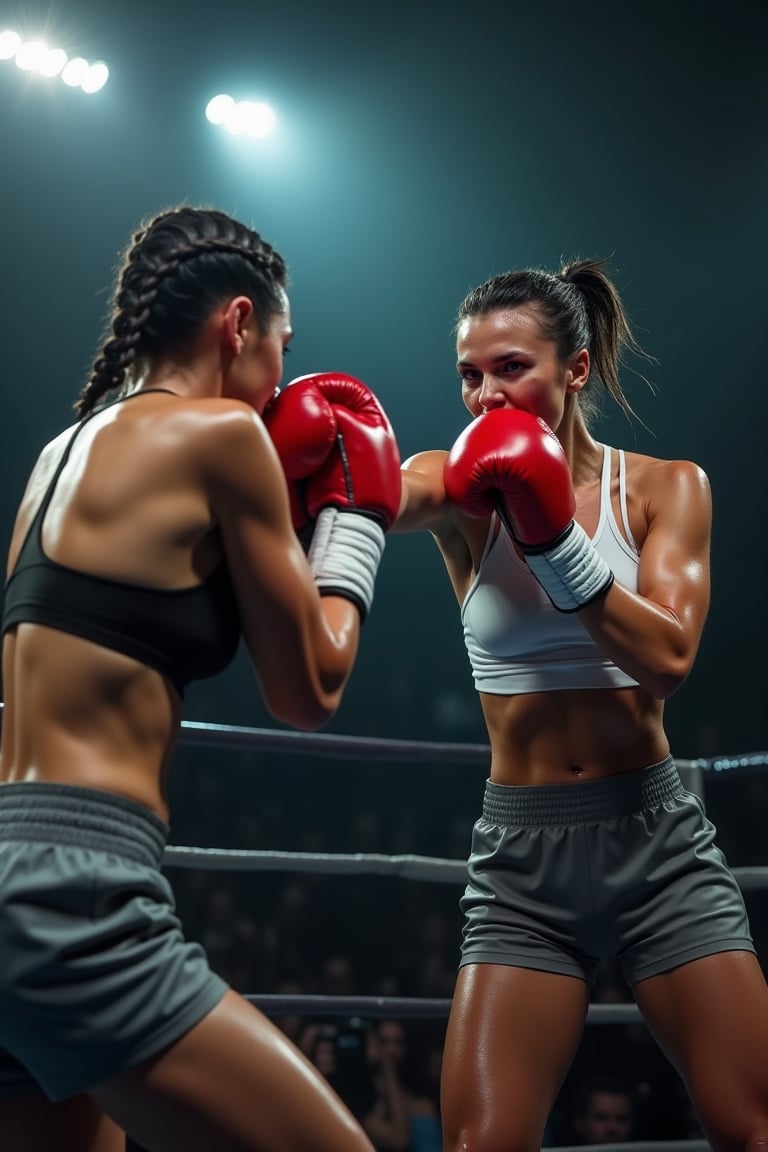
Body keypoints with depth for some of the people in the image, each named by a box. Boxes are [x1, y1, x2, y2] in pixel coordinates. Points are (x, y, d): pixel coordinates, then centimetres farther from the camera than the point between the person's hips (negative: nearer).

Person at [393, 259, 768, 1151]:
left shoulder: (666, 487, 0)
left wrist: (554, 537, -24)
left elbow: (668, 658, -14)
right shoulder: (463, 490, -1)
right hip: (519, 851, 0)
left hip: (654, 835, 0)